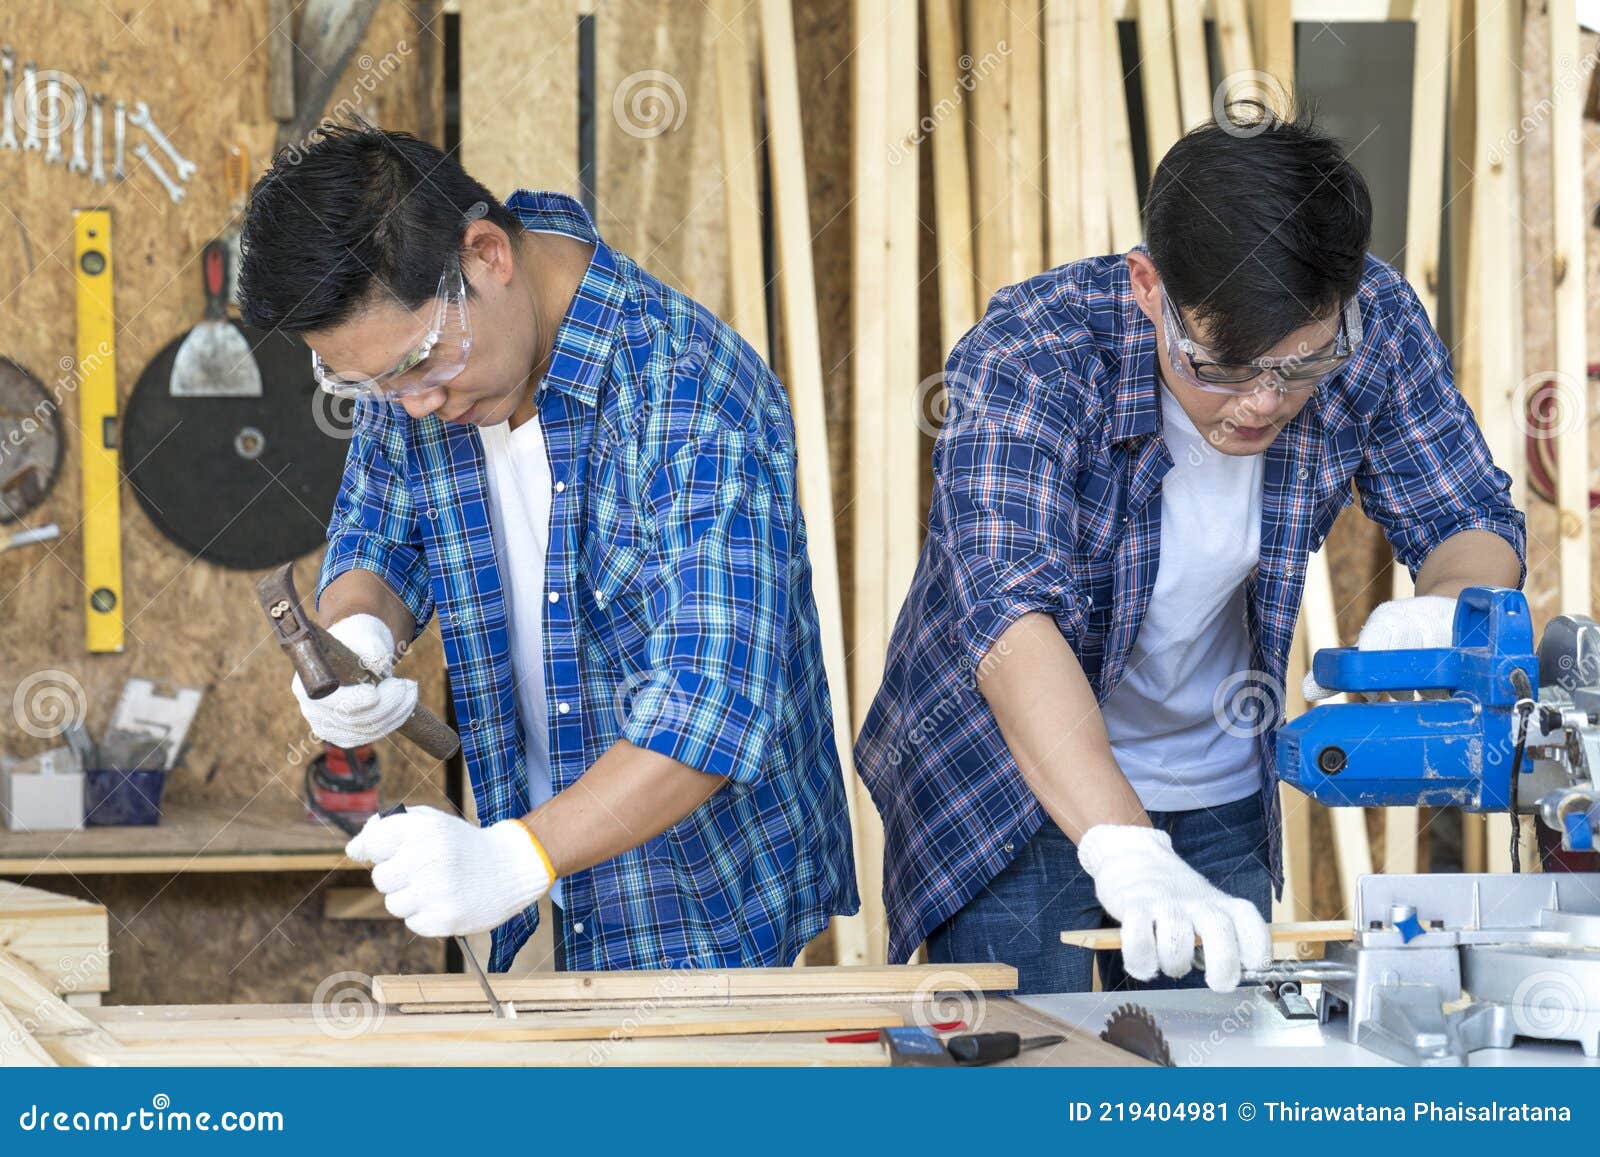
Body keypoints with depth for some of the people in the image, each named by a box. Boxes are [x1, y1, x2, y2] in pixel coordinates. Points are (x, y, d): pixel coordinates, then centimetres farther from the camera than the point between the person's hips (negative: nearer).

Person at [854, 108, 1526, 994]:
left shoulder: (1375, 327, -17)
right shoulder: (1023, 356, -30)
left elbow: (1477, 523, -5)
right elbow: (1010, 609, -42)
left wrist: (1441, 608, -30)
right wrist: (1125, 850, -56)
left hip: (1218, 793, 4)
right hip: (1007, 784, -4)